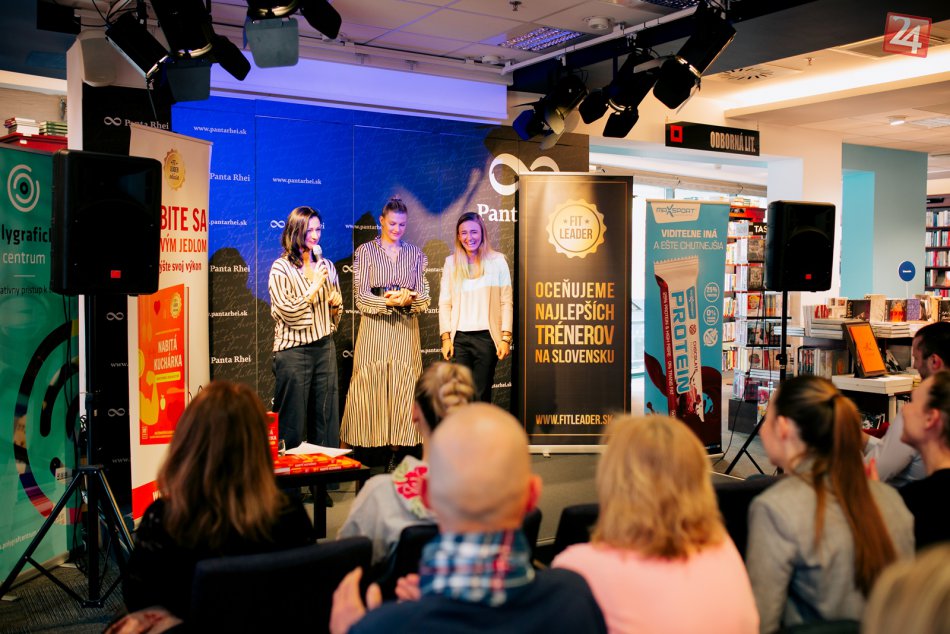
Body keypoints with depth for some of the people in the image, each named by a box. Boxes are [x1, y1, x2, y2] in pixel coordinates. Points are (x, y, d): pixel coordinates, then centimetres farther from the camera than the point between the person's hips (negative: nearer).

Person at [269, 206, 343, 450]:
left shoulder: (326, 265, 11)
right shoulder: (281, 268, -5)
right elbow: (289, 313, -14)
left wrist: (336, 304, -2)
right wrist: (315, 285, -15)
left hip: (325, 347, 5)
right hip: (293, 350, -5)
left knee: (327, 416, 8)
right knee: (293, 421, 2)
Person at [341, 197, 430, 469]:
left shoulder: (415, 253, 13)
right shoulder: (365, 251, 5)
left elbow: (423, 295, 7)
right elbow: (361, 296, -3)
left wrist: (409, 297, -15)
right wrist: (388, 301, -19)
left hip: (406, 329, 2)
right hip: (374, 327, -2)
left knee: (402, 386, -1)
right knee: (369, 385, -4)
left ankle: (396, 451, 4)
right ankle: (361, 452, 2)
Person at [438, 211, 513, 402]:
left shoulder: (497, 261, 3)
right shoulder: (451, 262, 8)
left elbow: (506, 302, 1)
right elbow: (444, 303, 7)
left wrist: (506, 337, -4)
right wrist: (446, 337, 0)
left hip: (487, 337, -1)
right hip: (459, 338, 1)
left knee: (481, 395, 3)